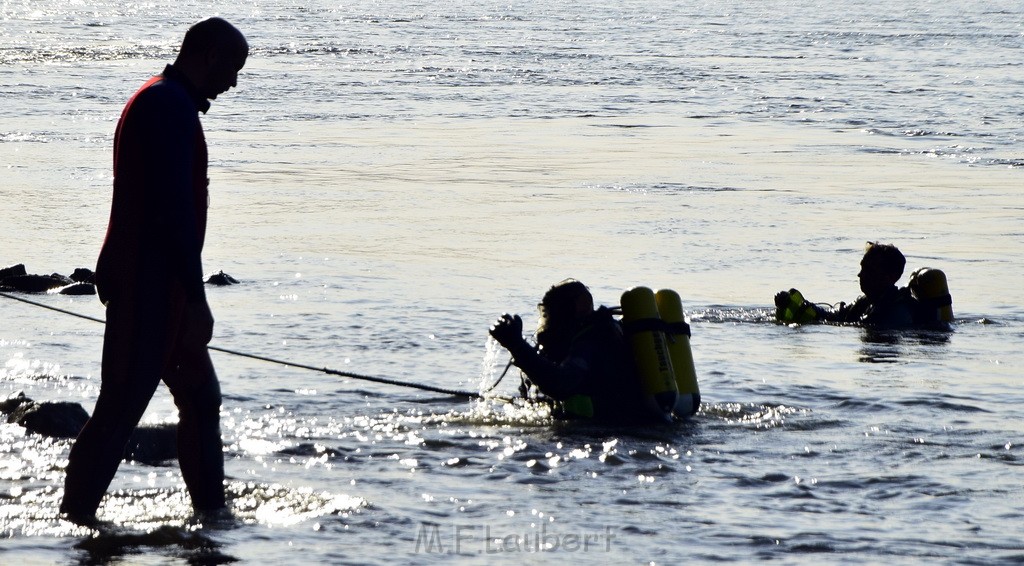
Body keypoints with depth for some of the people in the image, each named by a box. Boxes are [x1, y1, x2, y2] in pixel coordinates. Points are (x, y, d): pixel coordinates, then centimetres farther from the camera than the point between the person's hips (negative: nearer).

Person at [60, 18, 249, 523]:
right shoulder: (171, 106, -15)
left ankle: (211, 510, 19)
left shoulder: (159, 101, 19)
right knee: (121, 406, -9)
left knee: (200, 396, 15)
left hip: (154, 288, 11)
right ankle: (75, 516, -7)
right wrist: (196, 299, -21)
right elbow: (175, 209, -21)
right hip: (151, 287, -11)